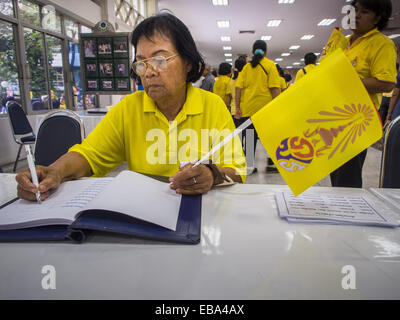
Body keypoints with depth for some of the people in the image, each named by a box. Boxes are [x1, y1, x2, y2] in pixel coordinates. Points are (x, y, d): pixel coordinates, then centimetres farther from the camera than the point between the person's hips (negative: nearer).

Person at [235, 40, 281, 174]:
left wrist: (237, 107, 2)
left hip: (247, 108, 3)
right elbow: (275, 88, -8)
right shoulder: (270, 65, 1)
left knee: (250, 138, 8)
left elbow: (238, 88, 1)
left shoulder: (247, 66, 9)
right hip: (266, 107, -2)